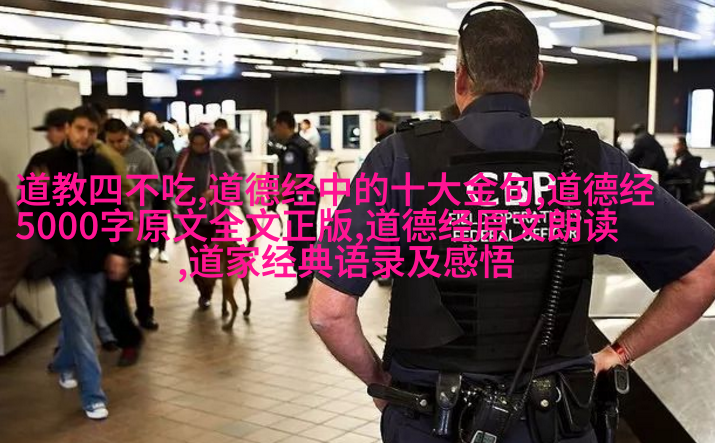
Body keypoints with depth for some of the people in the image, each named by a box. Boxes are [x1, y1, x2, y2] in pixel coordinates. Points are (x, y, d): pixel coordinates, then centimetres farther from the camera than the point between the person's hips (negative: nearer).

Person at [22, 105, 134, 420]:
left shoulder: (104, 166, 2)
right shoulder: (45, 163, -7)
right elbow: (29, 211, -3)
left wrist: (119, 251, -3)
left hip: (96, 259, 4)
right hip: (63, 259, -4)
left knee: (83, 322, 18)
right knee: (79, 326, -4)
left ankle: (63, 364, 45)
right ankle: (93, 395, 3)